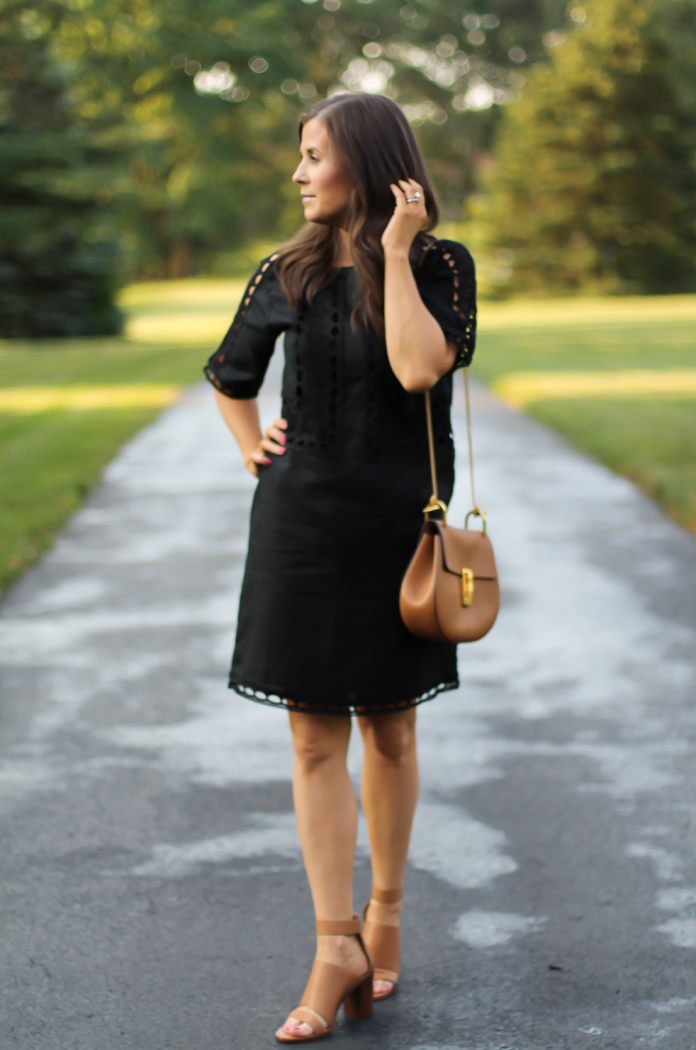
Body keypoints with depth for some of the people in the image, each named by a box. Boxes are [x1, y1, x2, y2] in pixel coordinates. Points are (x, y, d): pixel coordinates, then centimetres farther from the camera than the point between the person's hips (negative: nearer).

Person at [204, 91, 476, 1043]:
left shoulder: (441, 267, -4)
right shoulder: (288, 275, 5)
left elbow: (418, 368, -24)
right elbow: (230, 375, 22)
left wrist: (393, 253, -18)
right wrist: (253, 450, 9)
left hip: (396, 524, -2)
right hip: (300, 522, 2)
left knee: (388, 727, 9)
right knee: (315, 735, -1)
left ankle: (385, 914, 26)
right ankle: (337, 946, 2)